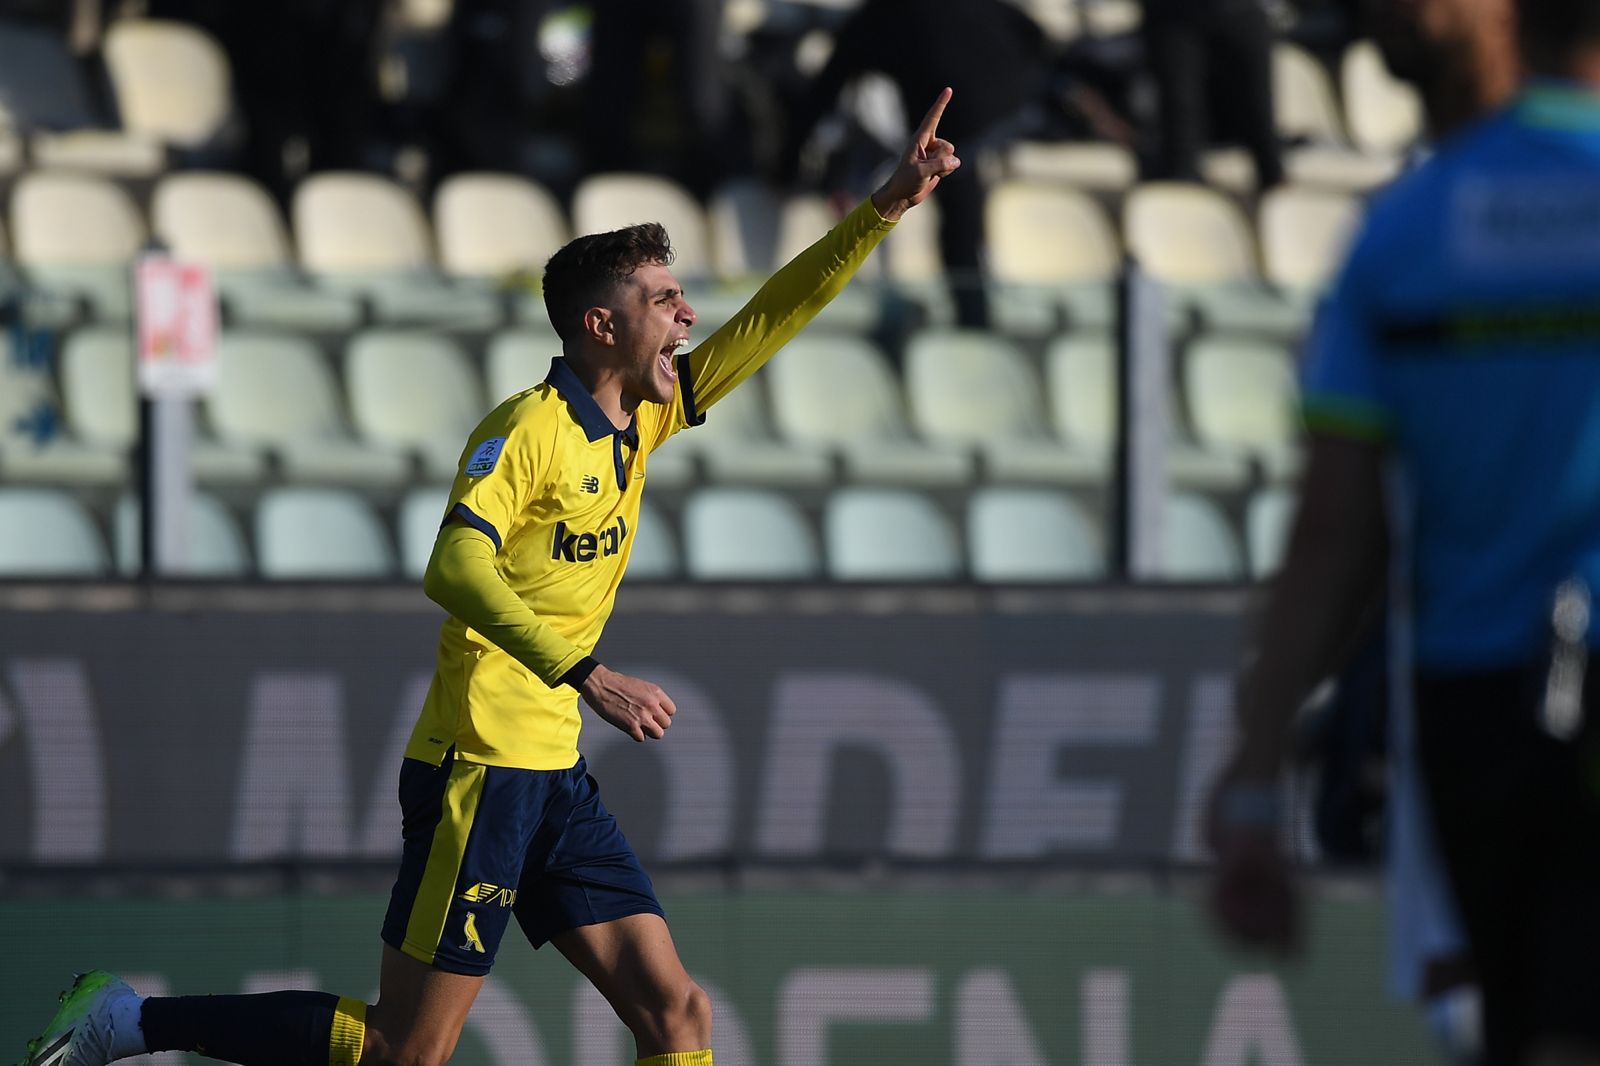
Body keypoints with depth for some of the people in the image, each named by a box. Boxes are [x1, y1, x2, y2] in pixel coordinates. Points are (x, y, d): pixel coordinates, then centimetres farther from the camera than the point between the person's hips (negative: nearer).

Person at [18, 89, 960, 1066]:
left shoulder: (642, 420, 11)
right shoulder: (530, 428, -13)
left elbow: (774, 318, 18)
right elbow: (456, 567, -28)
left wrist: (888, 207, 13)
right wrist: (588, 676, -36)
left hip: (556, 778, 9)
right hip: (481, 765, -9)